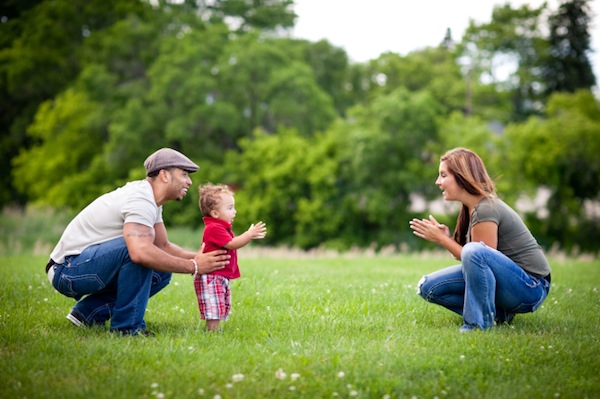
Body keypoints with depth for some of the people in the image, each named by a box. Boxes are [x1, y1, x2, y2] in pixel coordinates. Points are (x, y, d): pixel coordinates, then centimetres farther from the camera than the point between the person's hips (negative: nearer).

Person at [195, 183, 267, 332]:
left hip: (222, 277, 11)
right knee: (214, 309, -12)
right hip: (211, 277, -11)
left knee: (222, 308, 15)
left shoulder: (222, 227, 17)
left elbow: (234, 244, 21)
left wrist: (250, 235, 11)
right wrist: (250, 234, -23)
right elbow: (231, 244, -24)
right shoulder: (214, 228, -18)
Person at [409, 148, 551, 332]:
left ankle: (479, 323, -20)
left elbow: (477, 256, -20)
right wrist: (445, 238, -7)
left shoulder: (485, 210, -20)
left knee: (474, 252, -37)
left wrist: (442, 239, -13)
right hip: (504, 280, 9)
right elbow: (470, 262, 7)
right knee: (429, 287, 0)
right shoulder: (470, 208, 8)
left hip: (530, 288, -9)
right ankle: (499, 314, 3)